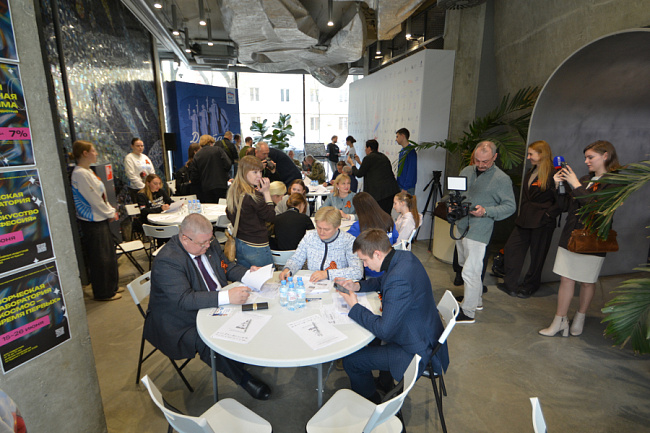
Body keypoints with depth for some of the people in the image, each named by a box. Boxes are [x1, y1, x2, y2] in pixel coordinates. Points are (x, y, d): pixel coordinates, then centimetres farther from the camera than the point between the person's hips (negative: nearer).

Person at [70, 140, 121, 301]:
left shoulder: (88, 171, 12)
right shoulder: (81, 174, -19)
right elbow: (94, 200, -19)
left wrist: (111, 210, 8)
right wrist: (110, 214, -9)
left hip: (99, 219, 10)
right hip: (92, 222, -10)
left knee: (109, 254, 18)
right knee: (100, 258, 2)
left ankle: (110, 287, 32)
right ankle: (103, 293, 16)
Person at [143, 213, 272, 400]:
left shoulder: (209, 243, -3)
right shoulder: (166, 261, -26)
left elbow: (227, 267, 10)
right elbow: (184, 299, -34)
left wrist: (248, 273, -11)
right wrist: (227, 297, -43)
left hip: (213, 308, 7)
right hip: (179, 324, -7)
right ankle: (244, 379, -11)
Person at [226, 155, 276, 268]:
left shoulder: (232, 191, 4)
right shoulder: (253, 195, -22)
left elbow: (229, 215, 17)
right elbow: (271, 217, -13)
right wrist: (266, 192, -11)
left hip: (239, 243, 9)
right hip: (256, 247, -9)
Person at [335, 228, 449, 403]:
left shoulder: (398, 281, -35)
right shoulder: (404, 256, -6)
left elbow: (384, 331, -29)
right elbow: (383, 281, 15)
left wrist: (355, 308, -17)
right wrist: (358, 286, 0)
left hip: (416, 350, -10)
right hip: (424, 333, 10)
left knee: (350, 361, -5)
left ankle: (372, 403, 23)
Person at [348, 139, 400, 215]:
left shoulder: (368, 158, -6)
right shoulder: (384, 157, 18)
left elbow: (359, 174, 3)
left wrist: (352, 164, 20)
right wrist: (360, 162, 34)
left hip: (379, 192, -7)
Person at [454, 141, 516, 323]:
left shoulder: (502, 179, -6)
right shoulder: (466, 171, 9)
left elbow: (510, 206, -6)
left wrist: (486, 211, -20)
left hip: (479, 231, -7)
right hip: (460, 226, 7)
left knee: (470, 271, -8)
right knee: (466, 266, 18)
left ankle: (468, 311, 6)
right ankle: (476, 299, 36)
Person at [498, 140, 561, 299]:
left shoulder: (553, 174, -14)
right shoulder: (530, 173, 12)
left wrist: (548, 214, -13)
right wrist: (522, 214, 14)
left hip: (542, 223, -8)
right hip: (525, 220, 8)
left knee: (537, 256, 8)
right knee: (511, 248, 5)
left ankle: (529, 287, 25)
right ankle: (510, 284, 17)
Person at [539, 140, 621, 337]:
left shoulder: (614, 182, -6)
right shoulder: (585, 180, 12)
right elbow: (566, 205, 13)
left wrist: (576, 185, -16)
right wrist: (558, 186, 0)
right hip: (570, 237, 5)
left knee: (587, 282, 11)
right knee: (566, 279, 5)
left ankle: (580, 318, 30)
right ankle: (560, 322, 12)